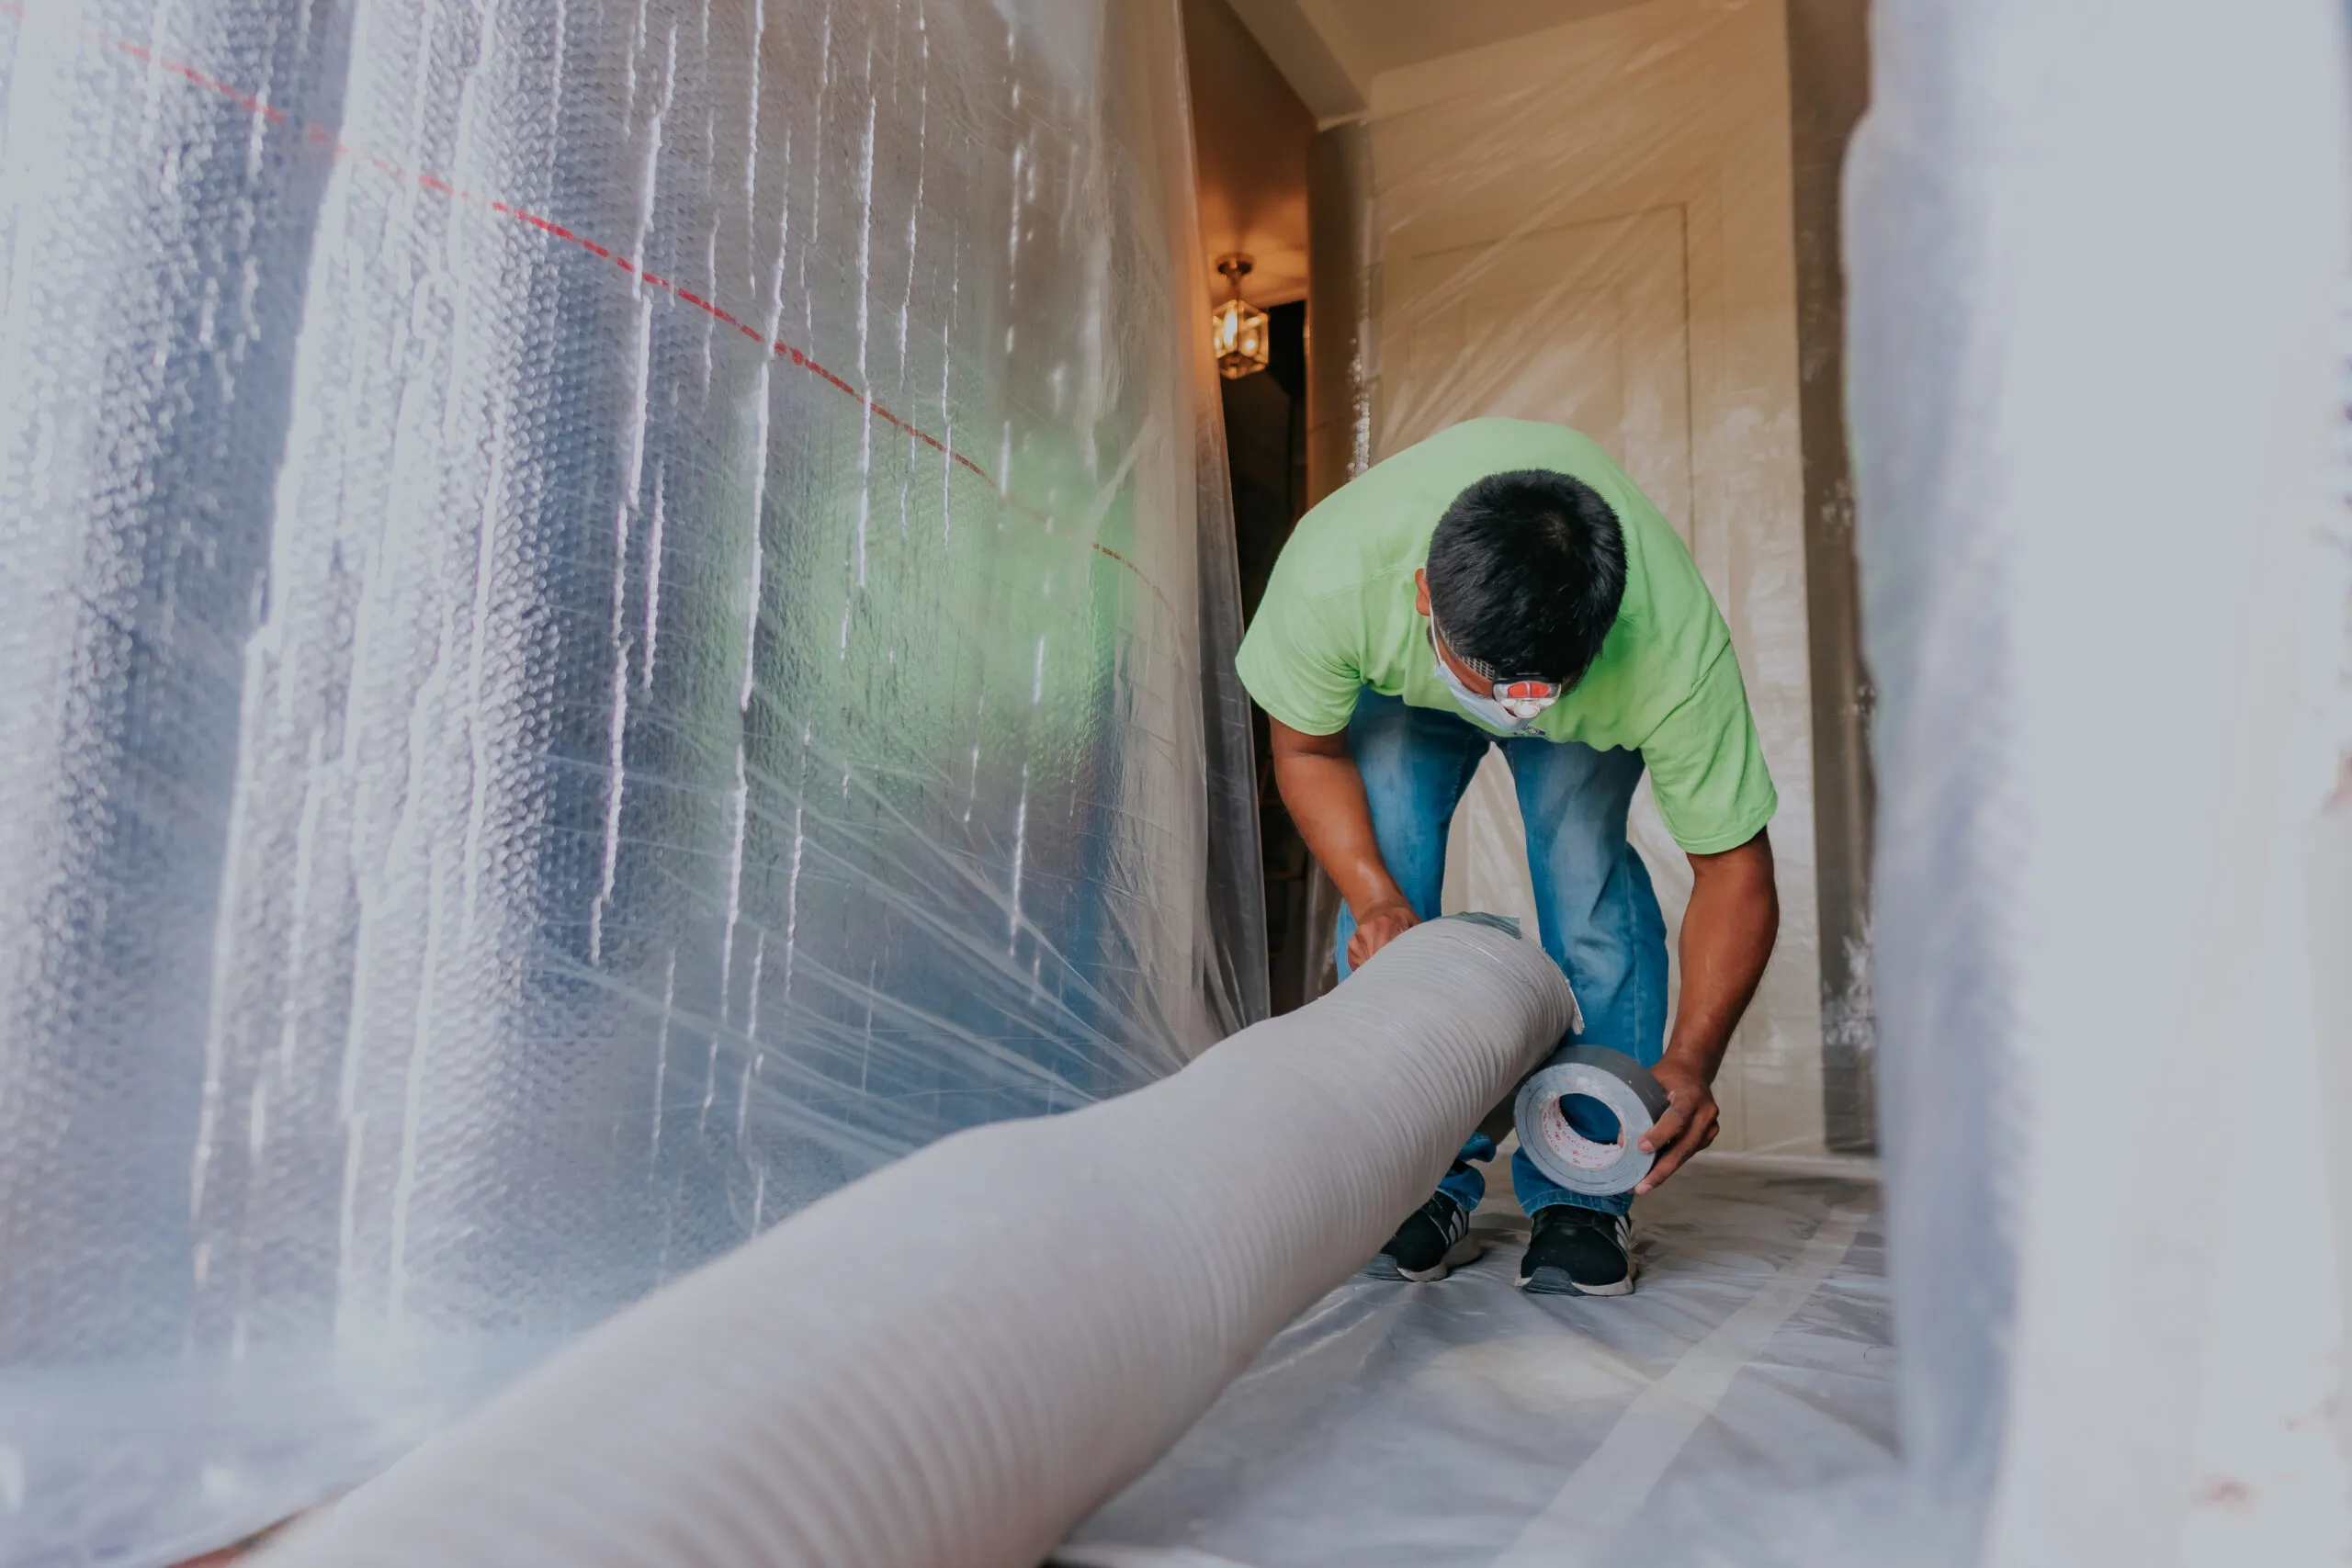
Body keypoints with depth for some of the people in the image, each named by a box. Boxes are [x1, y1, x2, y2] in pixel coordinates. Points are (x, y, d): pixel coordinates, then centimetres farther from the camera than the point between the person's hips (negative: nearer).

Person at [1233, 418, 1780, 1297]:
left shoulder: (1675, 647, -42)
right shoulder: (1332, 574, -42)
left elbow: (1735, 872, -30)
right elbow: (1308, 749, -21)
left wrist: (1690, 1061, -42)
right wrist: (1374, 898, -36)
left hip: (1602, 693, -1)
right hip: (1401, 683, 1)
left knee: (1585, 870, -21)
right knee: (1383, 850, -18)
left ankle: (1585, 1198, -6)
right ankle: (1427, 1186, -6)